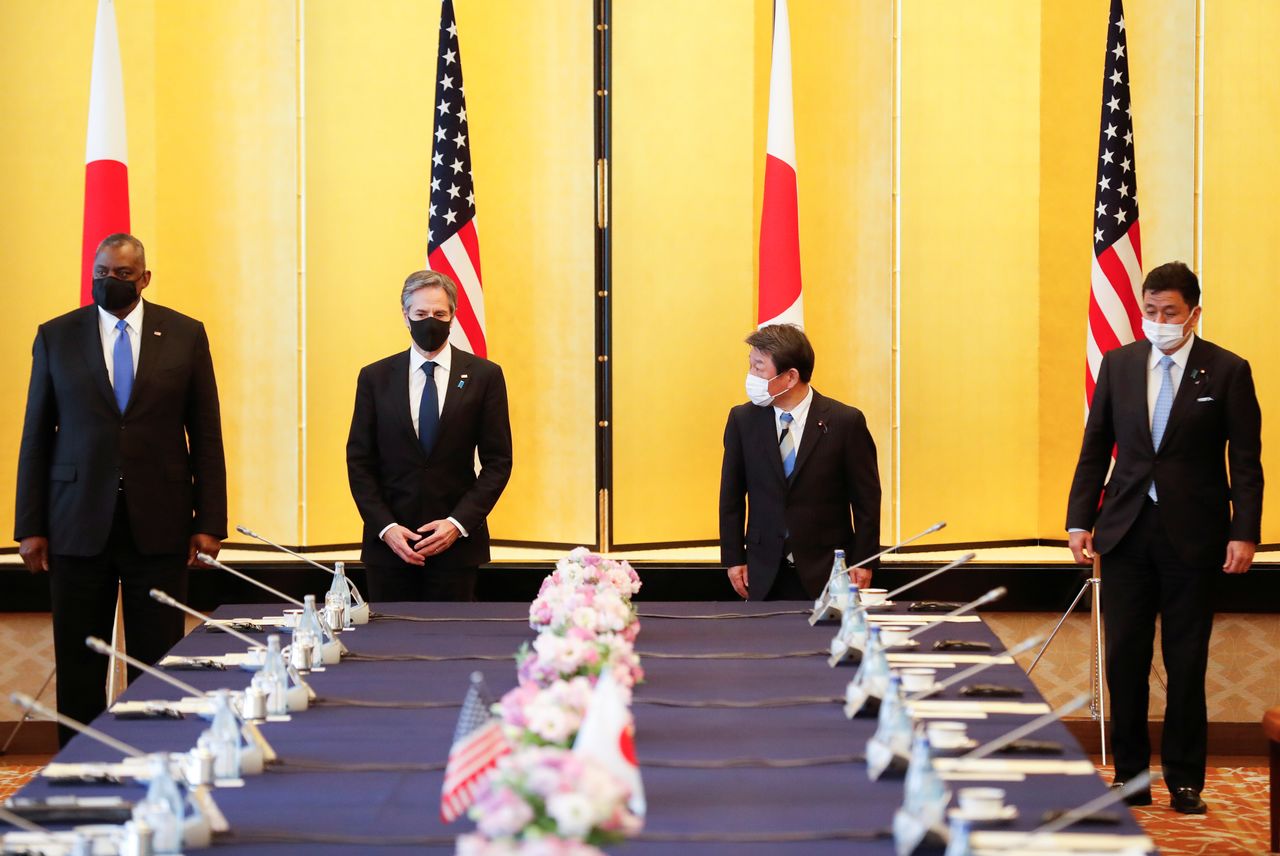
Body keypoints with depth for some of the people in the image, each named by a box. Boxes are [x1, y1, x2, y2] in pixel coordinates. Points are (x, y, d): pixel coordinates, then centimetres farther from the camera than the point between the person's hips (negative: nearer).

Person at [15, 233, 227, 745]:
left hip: (159, 526, 0)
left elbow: (206, 435, 5)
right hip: (79, 525, 0)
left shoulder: (185, 335, 5)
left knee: (157, 666, 1)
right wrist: (30, 527, 2)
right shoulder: (56, 337, 6)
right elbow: (36, 437, 6)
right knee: (78, 668, 4)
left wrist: (209, 523, 0)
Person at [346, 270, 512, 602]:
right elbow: (359, 462, 5)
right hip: (388, 543, 1)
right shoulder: (375, 377, 6)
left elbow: (498, 461, 2)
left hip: (456, 544, -1)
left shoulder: (484, 376, 3)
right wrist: (386, 527, -7)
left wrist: (458, 523, -9)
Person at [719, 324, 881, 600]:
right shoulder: (742, 419, 2)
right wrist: (734, 559, 4)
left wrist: (862, 563, -3)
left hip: (826, 572, -2)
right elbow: (732, 496, 8)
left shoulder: (845, 421, -6)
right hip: (765, 575, 2)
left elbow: (866, 500, -1)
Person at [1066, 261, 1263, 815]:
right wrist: (1080, 520, 3)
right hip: (1126, 533, 3)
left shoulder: (1227, 372, -2)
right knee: (1124, 660, 3)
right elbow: (1095, 448, 9)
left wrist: (1244, 532, -11)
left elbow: (1246, 462, -3)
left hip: (1192, 536, -3)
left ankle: (1185, 782, 13)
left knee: (1186, 664, 3)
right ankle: (1130, 775, 13)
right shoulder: (1119, 364, 6)